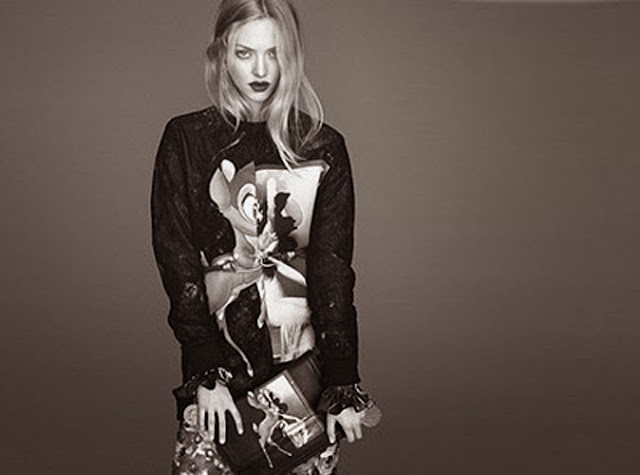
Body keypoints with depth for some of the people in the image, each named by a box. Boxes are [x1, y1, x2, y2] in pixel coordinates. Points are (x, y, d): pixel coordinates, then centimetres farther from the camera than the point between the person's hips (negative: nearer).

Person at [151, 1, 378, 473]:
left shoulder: (323, 147, 2)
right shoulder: (186, 140, 2)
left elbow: (333, 270, -2)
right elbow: (176, 261, -3)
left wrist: (343, 385, -9)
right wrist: (207, 374, -11)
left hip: (307, 361, 1)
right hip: (219, 351, 0)